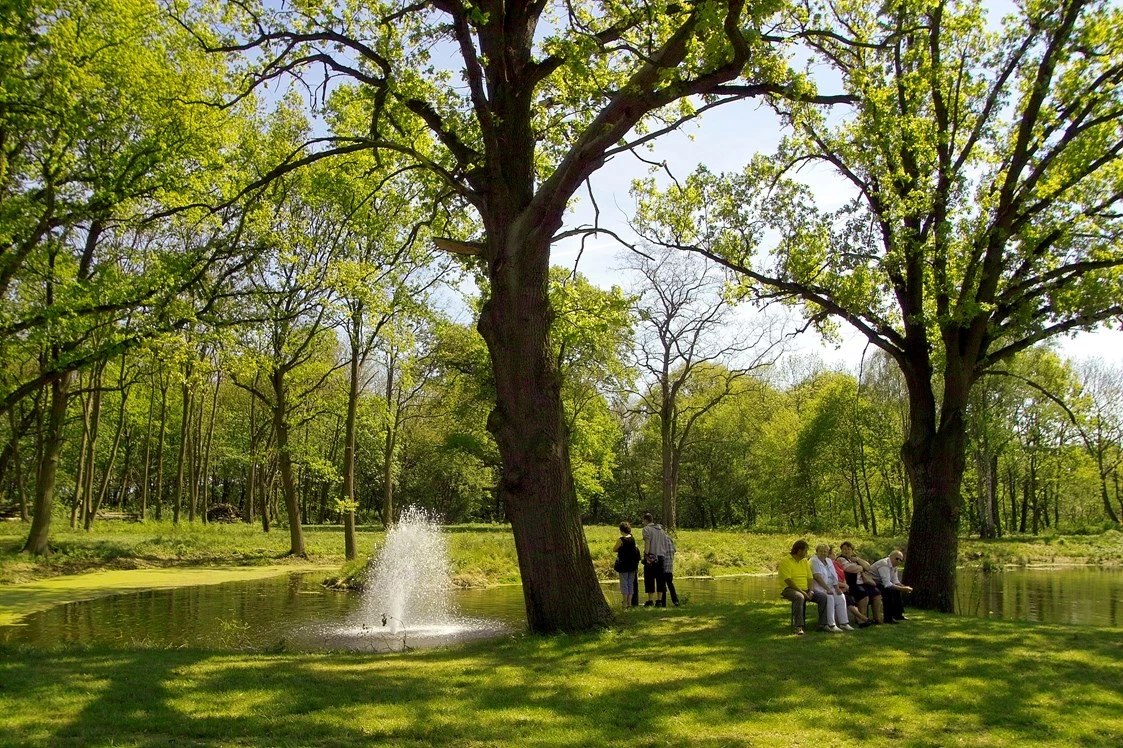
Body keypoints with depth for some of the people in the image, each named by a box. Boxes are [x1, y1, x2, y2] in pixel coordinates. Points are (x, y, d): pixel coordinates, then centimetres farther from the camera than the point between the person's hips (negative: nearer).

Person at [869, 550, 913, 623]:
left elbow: (895, 581, 5)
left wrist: (904, 587, -13)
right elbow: (887, 584, -29)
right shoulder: (884, 564, -23)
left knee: (897, 591, 2)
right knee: (888, 591, -29)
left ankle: (898, 614, 8)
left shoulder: (894, 566, 8)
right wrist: (902, 588, -29)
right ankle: (888, 618, -23)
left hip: (879, 584, 10)